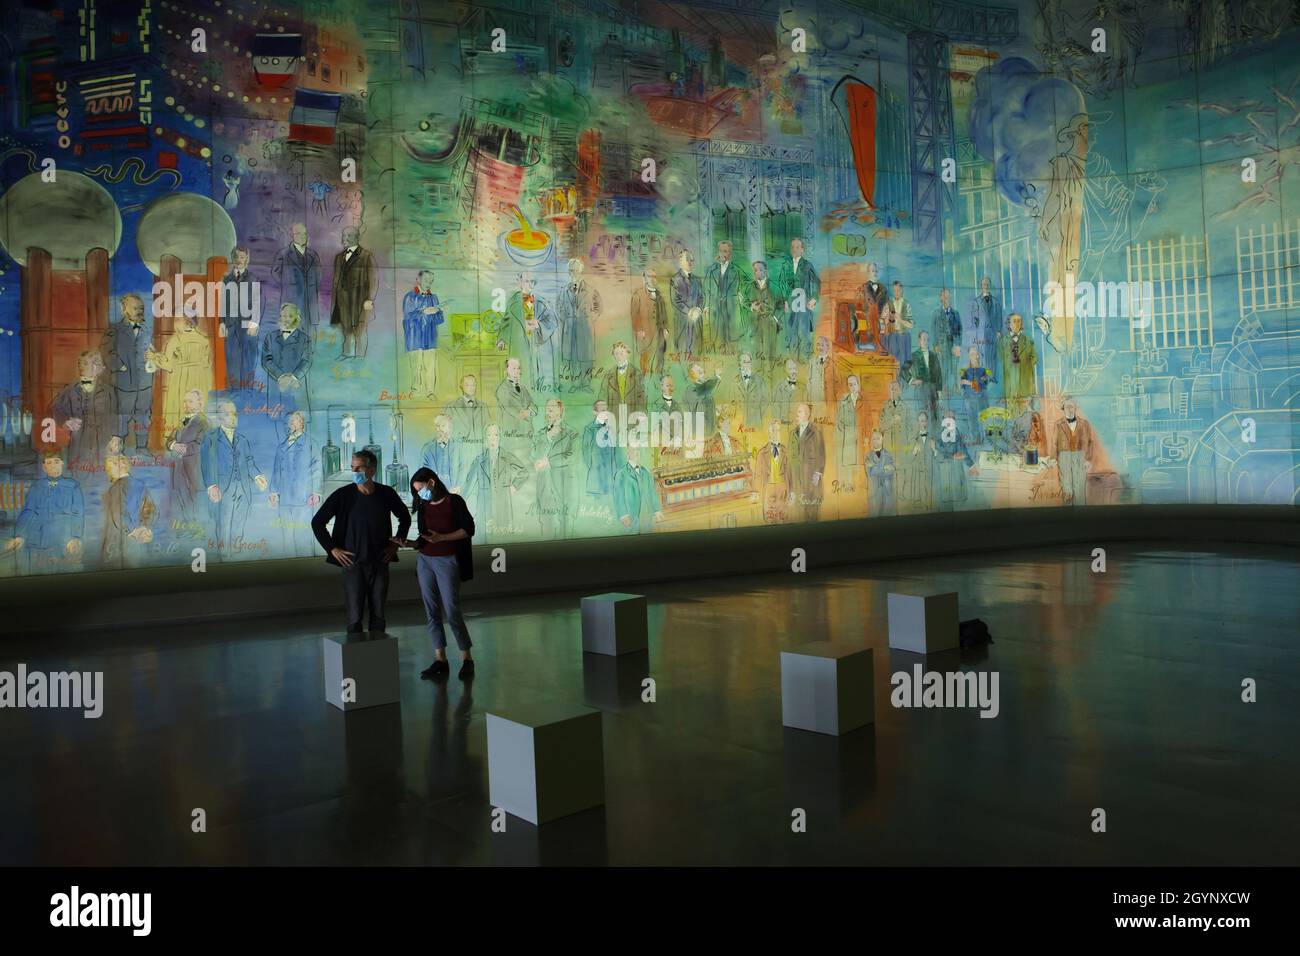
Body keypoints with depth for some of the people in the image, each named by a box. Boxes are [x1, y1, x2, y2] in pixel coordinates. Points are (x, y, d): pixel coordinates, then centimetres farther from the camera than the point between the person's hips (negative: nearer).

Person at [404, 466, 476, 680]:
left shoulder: (454, 502, -4)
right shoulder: (423, 508, 11)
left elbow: (468, 529, -6)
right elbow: (423, 538, 14)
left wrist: (441, 538, -15)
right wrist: (409, 543, -6)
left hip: (447, 561, -5)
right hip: (425, 562, 5)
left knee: (451, 612, -8)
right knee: (432, 612, 3)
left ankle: (467, 658, 4)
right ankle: (440, 660, 9)